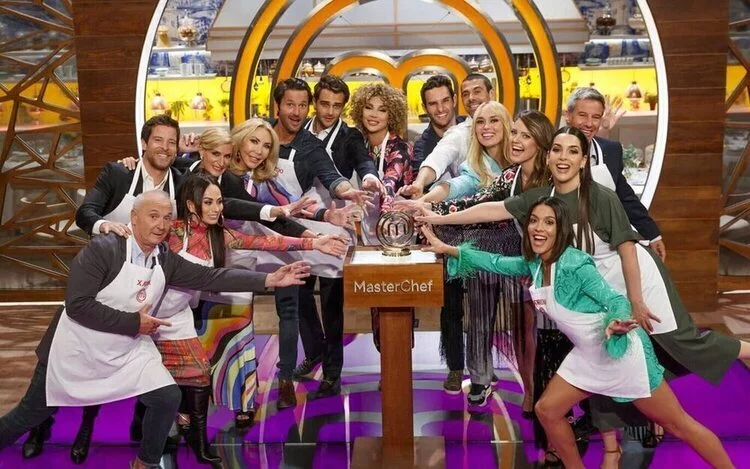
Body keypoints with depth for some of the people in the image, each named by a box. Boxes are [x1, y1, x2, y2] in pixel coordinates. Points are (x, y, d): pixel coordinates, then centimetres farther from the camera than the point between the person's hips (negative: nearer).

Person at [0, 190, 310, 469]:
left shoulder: (166, 260, -5)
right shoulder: (103, 249, -23)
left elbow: (211, 278, -9)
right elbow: (77, 305, -26)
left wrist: (269, 280, -17)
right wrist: (134, 322, -24)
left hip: (128, 352, 5)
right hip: (77, 350, -4)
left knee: (168, 398, -5)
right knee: (32, 414, 10)